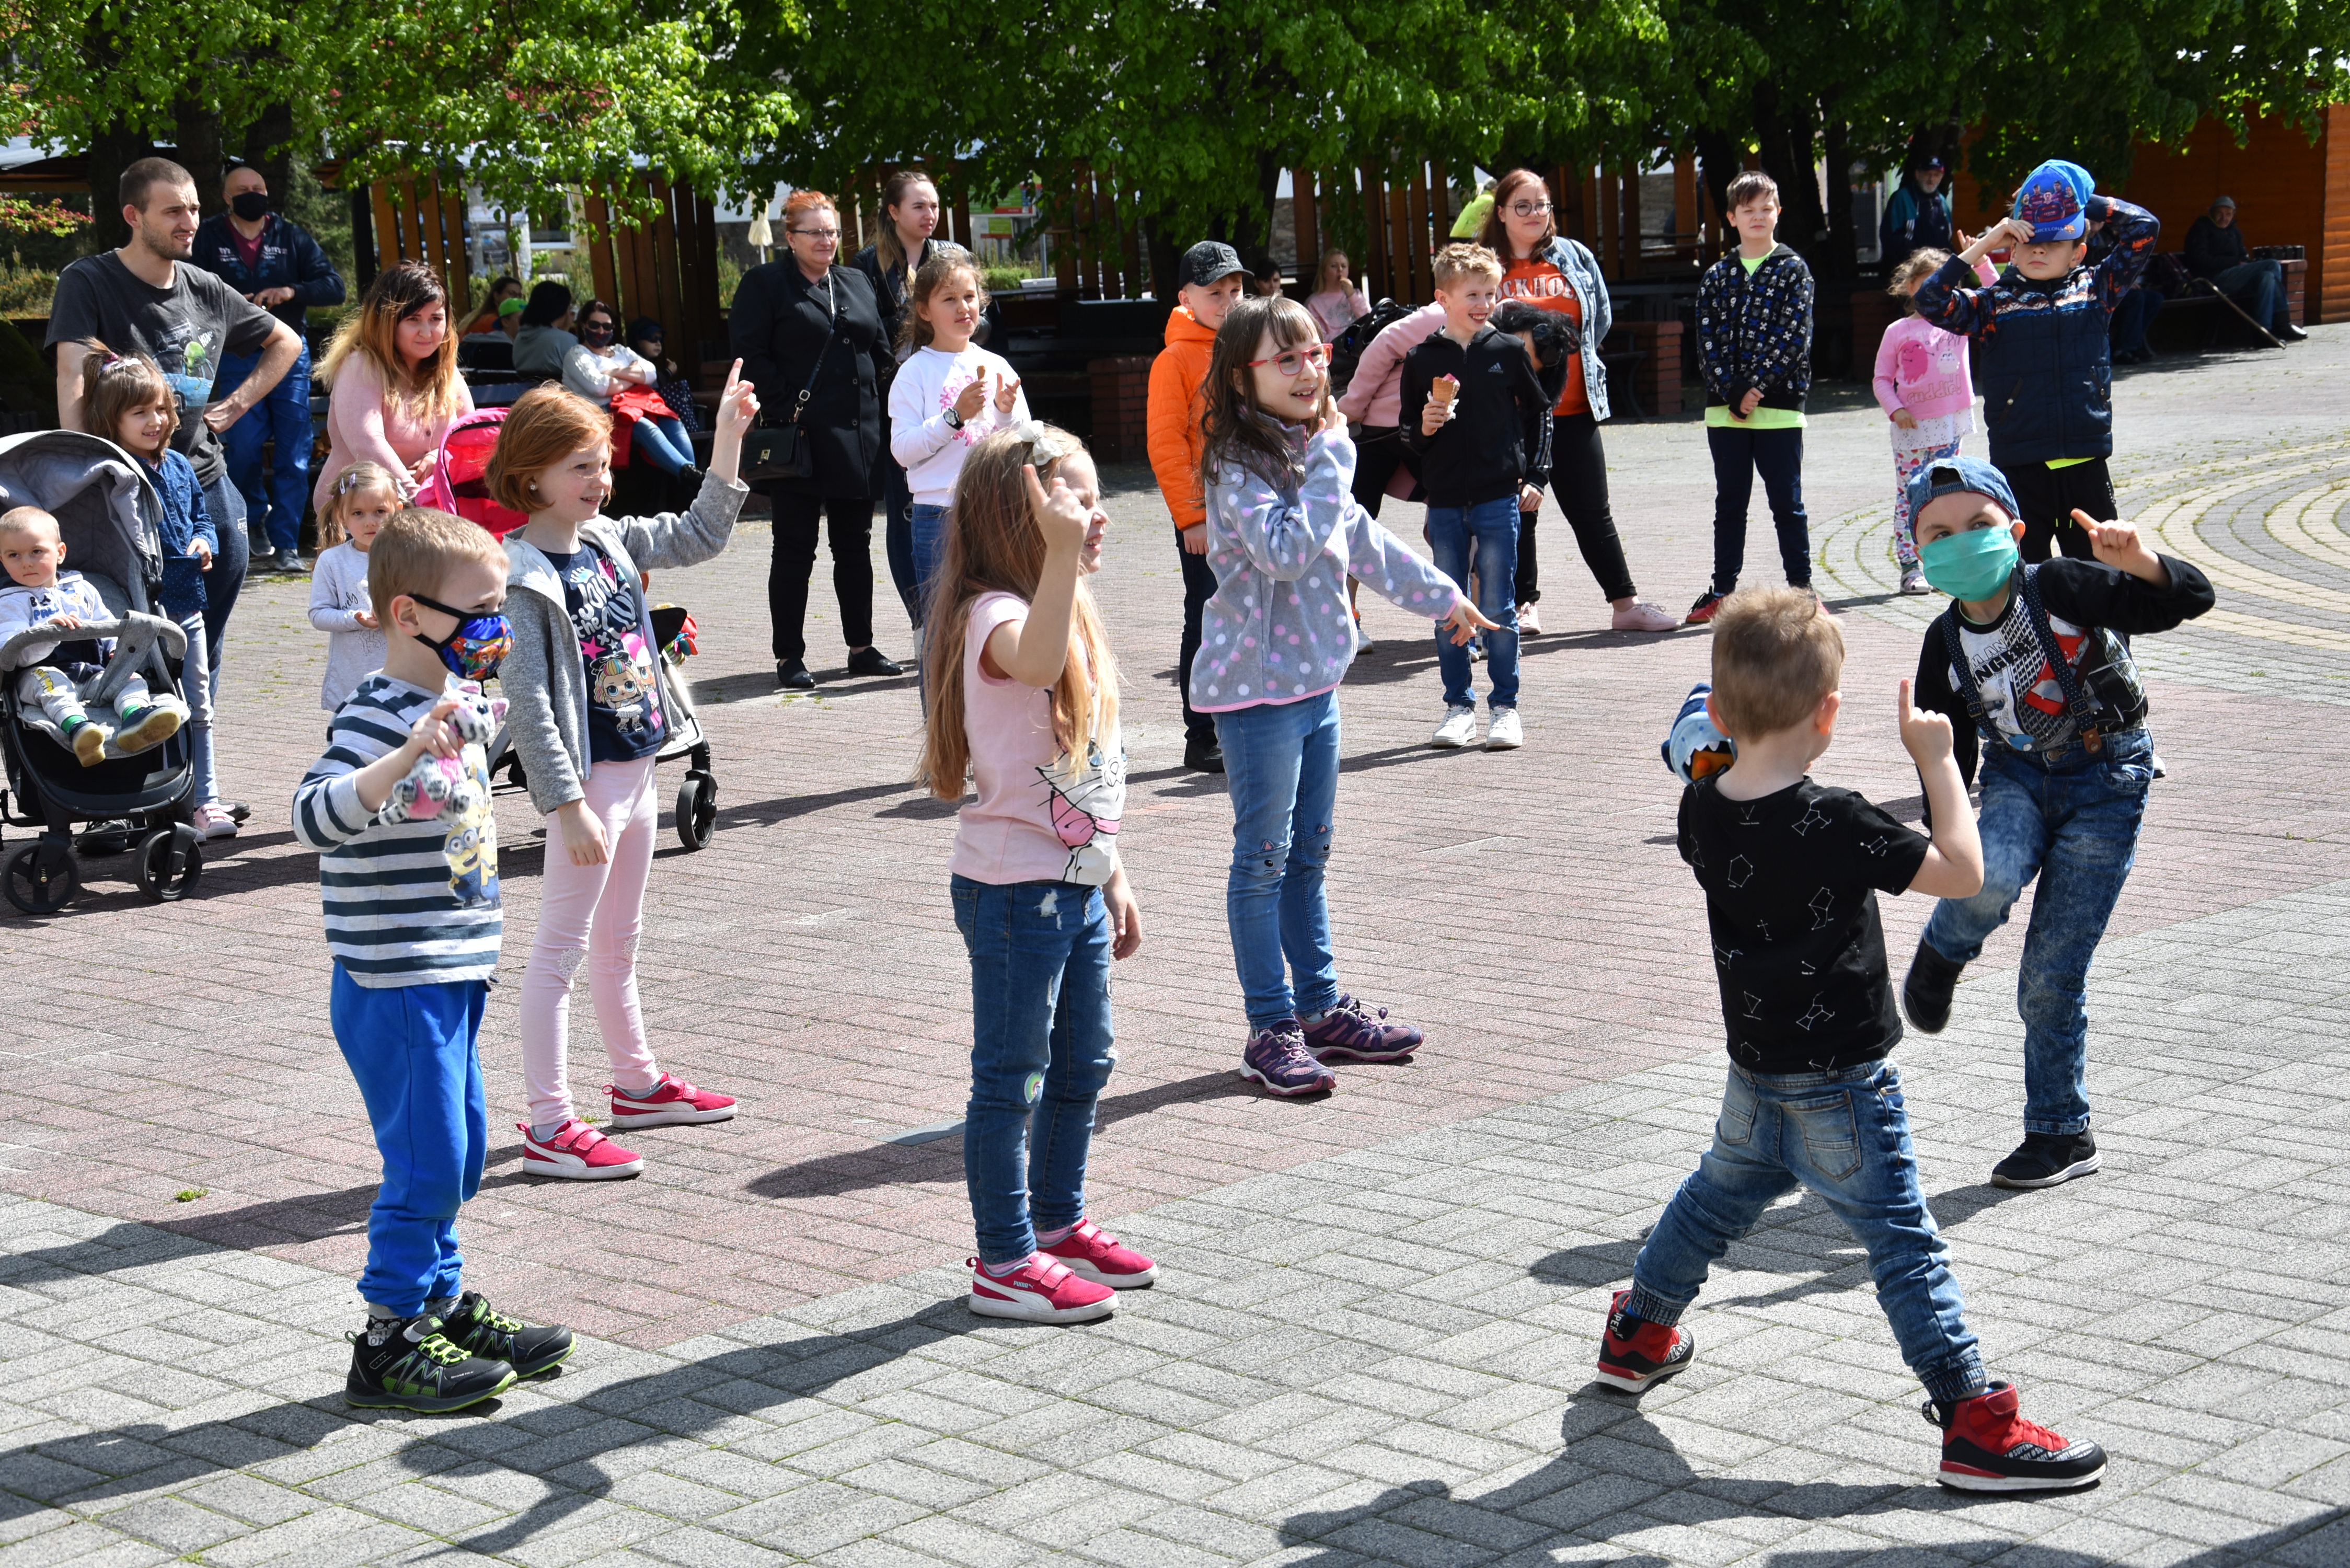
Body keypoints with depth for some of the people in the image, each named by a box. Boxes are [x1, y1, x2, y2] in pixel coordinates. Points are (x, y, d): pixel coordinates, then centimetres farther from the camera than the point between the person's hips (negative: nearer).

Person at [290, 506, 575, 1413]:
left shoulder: (454, 702, 11)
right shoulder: (377, 718, -19)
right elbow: (315, 818, -38)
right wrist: (405, 756, -47)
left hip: (452, 976, 10)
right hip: (394, 985, -10)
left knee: (461, 1148, 17)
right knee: (426, 1164, -5)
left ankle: (441, 1305, 32)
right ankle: (387, 1348, 5)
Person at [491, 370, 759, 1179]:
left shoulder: (609, 539, 6)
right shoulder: (523, 575, -17)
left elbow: (700, 536, 20)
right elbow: (527, 700, -21)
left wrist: (729, 435, 13)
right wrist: (567, 804, -24)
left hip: (636, 768, 8)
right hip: (587, 778, -8)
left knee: (618, 942, 22)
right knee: (562, 947, -3)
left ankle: (638, 1082, 36)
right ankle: (549, 1126, 1)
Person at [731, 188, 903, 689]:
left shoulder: (857, 283, 15)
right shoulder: (764, 284, -3)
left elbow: (881, 350, 18)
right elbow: (751, 353, -10)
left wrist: (871, 400, 6)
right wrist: (787, 405, -14)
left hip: (857, 435, 5)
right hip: (800, 437, -5)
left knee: (855, 546, 11)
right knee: (795, 549, 0)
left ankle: (861, 647, 20)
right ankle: (789, 657, 6)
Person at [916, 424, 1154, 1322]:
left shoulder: (1072, 617, 11)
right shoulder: (996, 615, -19)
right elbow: (1034, 662, -47)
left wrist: (1113, 877, 20)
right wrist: (1062, 556, -55)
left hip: (1077, 884, 9)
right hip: (1014, 887, -9)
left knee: (1084, 1063, 19)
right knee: (1012, 1077, 1)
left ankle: (1059, 1225, 35)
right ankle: (1004, 1265, 11)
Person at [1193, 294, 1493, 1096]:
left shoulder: (1315, 449, 10)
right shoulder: (1237, 466, -17)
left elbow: (1362, 539, 24)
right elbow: (1287, 550, -30)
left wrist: (1440, 595, 32)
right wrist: (1331, 464, -23)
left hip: (1315, 678, 9)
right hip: (1258, 687, -8)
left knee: (1309, 853, 16)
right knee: (1264, 858, -2)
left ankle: (1321, 1008, 26)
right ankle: (1271, 1030, 5)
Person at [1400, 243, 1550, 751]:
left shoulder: (1508, 351, 2)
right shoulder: (1421, 361, 2)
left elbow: (1539, 411, 12)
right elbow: (1408, 434, 8)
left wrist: (1535, 476, 6)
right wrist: (1425, 427, -14)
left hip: (1499, 499, -1)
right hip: (1444, 503, 2)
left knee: (1498, 609, 0)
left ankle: (1505, 707, 9)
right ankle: (1458, 705, 16)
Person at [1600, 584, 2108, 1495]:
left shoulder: (1703, 808, -5)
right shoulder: (1833, 824, -26)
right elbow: (1963, 872, -20)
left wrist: (1730, 736, 11)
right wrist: (1936, 760, -12)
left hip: (1756, 1070, 7)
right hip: (1841, 1082, -7)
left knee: (1720, 1196, 28)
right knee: (1903, 1242, -2)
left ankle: (1638, 1335, 44)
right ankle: (1975, 1426, 1)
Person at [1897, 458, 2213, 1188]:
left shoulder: (2060, 589, -16)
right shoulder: (1946, 644, -4)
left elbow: (2190, 599, -21)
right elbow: (1949, 753, 7)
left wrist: (2138, 561, -40)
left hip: (2106, 779, -3)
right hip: (2017, 776, 3)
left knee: (2052, 974, -3)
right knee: (1990, 880, -34)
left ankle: (2061, 1132, 15)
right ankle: (1943, 954, 2)